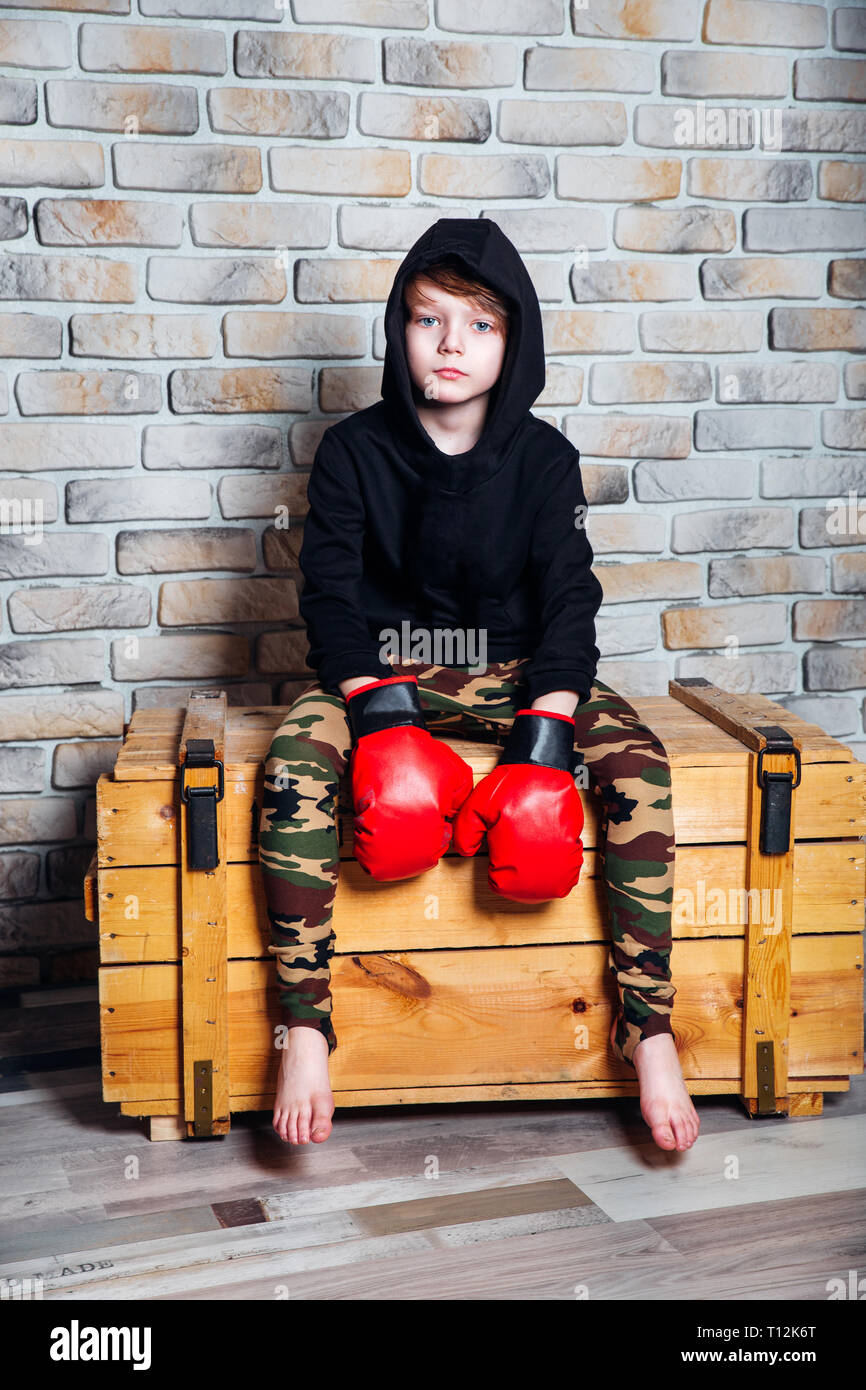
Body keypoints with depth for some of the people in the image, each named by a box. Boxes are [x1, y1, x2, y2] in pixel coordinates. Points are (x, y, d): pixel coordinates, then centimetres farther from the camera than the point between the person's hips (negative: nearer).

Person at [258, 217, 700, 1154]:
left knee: (637, 760, -26)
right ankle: (306, 1025, -26)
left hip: (514, 671, 1)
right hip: (381, 671, -1)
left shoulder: (543, 458, 2)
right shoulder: (354, 451, 0)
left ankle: (647, 1026, -22)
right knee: (295, 759, -33)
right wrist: (375, 706, -23)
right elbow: (330, 591, -6)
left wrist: (548, 727, -20)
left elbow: (568, 594, -4)